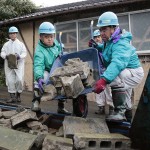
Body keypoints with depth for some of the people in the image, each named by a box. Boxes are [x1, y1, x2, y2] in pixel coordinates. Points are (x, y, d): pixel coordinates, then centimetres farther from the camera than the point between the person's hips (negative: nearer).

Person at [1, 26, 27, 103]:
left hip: (19, 65, -2)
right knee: (10, 81, 1)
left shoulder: (21, 44, 8)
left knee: (19, 80, -10)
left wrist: (19, 56, -20)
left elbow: (24, 53, 0)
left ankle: (18, 95, 12)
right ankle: (12, 97, 11)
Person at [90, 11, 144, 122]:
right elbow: (107, 50, 26)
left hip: (133, 72, -10)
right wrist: (96, 47, 6)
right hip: (126, 73, 10)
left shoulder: (120, 43, -29)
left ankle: (120, 111, -23)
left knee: (115, 80, -38)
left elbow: (117, 63, -48)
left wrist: (104, 80, -61)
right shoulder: (110, 41, 1)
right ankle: (128, 116, 50)